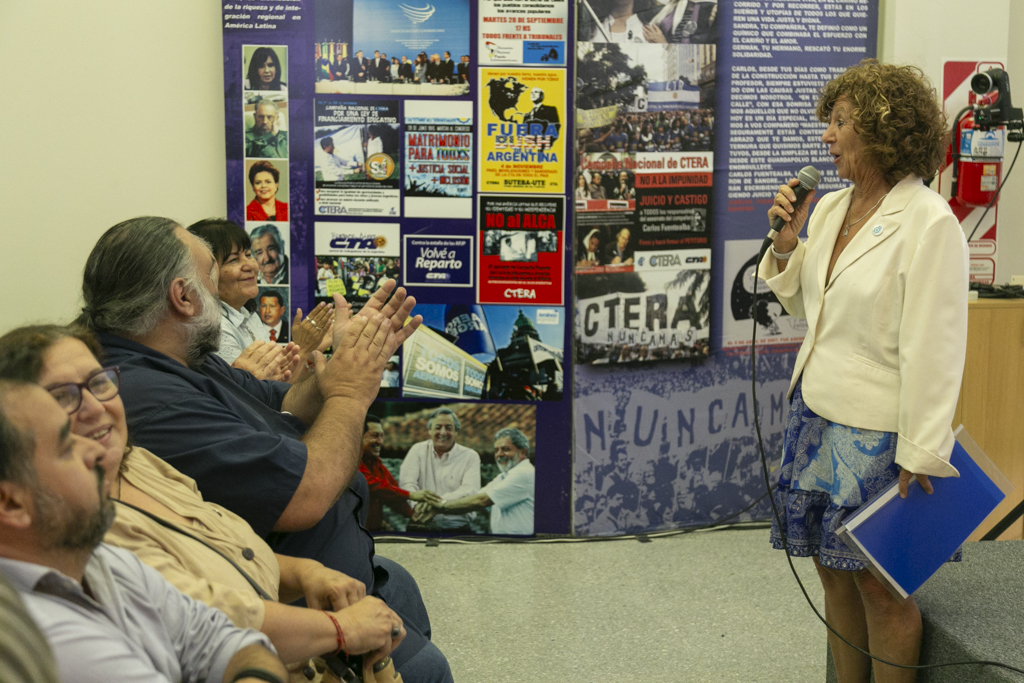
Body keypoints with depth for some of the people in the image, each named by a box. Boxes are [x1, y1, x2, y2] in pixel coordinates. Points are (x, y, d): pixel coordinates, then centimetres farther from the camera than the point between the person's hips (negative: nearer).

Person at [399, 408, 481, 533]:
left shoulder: (470, 456, 6)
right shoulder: (418, 450, 12)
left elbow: (470, 491, -9)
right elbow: (406, 482, -1)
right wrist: (418, 504, -23)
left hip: (456, 526, -1)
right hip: (421, 526, 1)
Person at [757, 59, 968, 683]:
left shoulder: (929, 222, -16)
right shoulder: (830, 208, 7)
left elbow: (934, 349, -19)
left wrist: (920, 457, -19)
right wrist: (786, 240, 2)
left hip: (878, 432, -7)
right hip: (817, 415, 7)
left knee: (879, 585, 5)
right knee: (834, 573, 16)